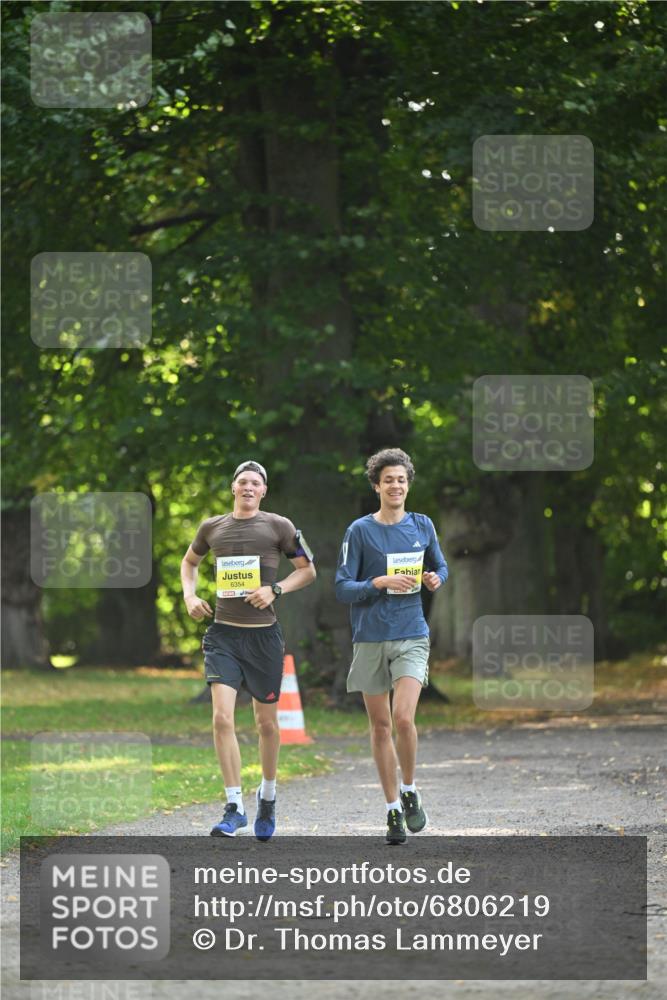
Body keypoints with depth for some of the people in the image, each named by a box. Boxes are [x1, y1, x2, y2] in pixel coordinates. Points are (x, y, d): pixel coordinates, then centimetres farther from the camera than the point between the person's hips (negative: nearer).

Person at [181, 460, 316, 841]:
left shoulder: (278, 526, 1)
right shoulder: (212, 528, 8)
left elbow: (307, 570, 7)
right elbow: (190, 562, 27)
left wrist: (275, 590, -9)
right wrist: (190, 596, 9)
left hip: (264, 634, -1)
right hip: (222, 634, 1)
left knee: (267, 723, 9)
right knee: (222, 717, -15)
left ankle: (268, 797, 32)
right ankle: (235, 807, -10)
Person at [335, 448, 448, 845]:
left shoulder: (422, 526, 6)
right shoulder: (360, 530, -1)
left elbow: (441, 567, 21)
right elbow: (343, 588, -4)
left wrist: (436, 579, -2)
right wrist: (381, 582, -19)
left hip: (411, 637, 0)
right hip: (370, 640, 0)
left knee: (403, 716, -17)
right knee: (380, 725, 5)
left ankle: (410, 792, 5)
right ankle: (393, 809, 15)